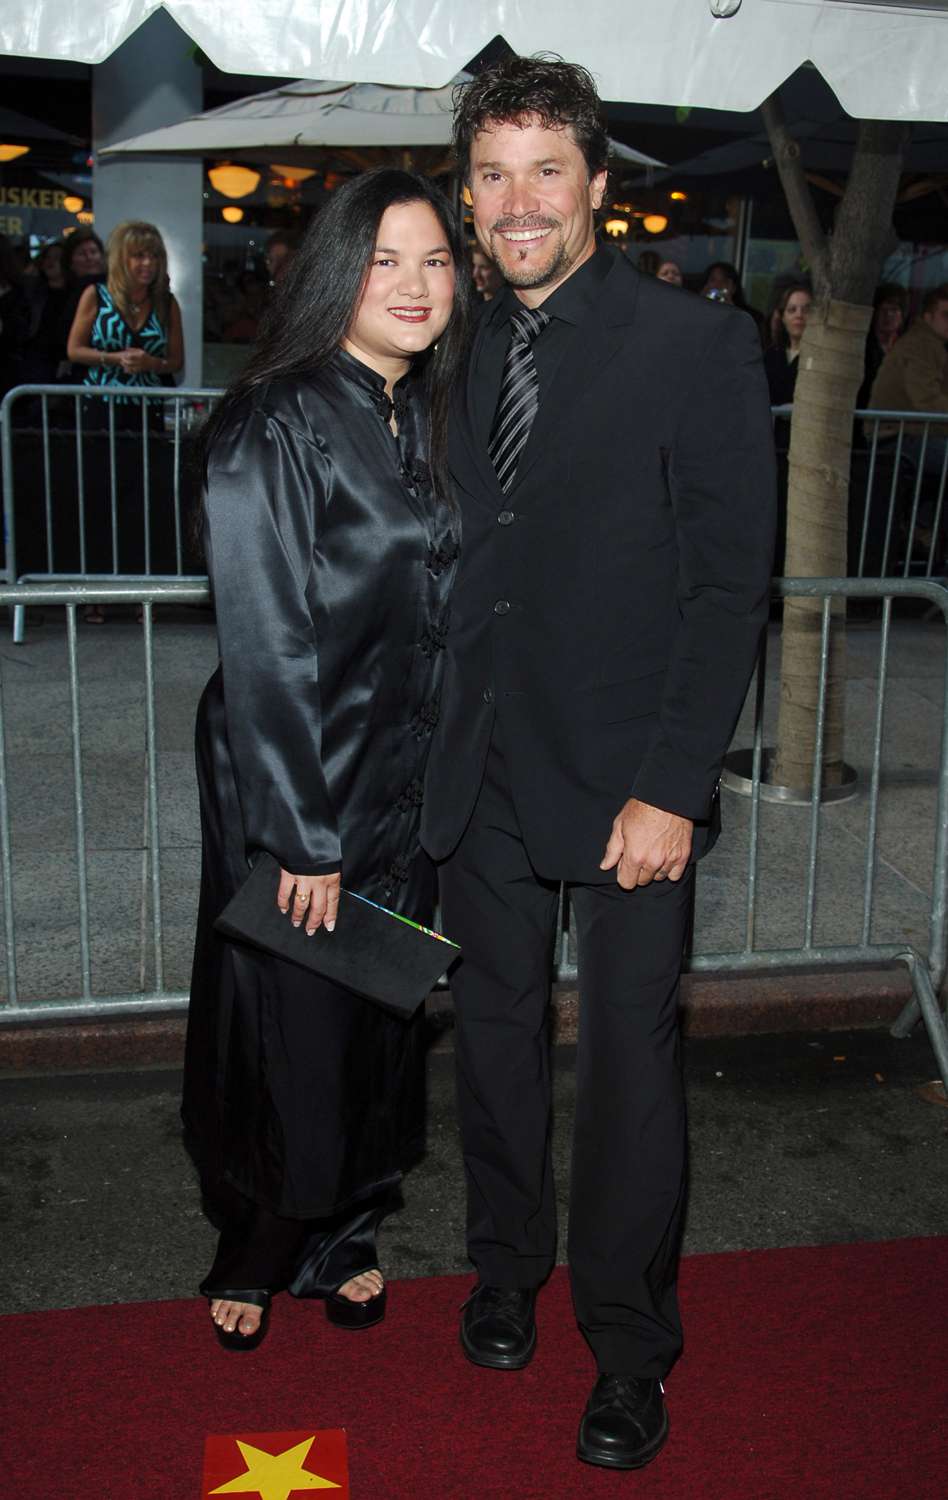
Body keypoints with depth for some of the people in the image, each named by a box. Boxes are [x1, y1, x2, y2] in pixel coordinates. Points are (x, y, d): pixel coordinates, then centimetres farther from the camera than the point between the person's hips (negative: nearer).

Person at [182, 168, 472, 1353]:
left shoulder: (424, 422, 7)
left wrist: (439, 780, 9)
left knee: (379, 1018, 16)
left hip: (402, 787, 7)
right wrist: (301, 833, -19)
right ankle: (251, 1253, 33)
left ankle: (342, 1234, 38)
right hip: (293, 780, -7)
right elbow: (264, 644, -19)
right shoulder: (276, 424, -16)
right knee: (283, 1021, 8)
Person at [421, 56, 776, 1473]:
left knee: (630, 1060, 5)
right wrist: (438, 746, 5)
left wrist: (670, 787, -15)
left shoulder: (699, 346, -8)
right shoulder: (463, 354, 8)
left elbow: (731, 584, -11)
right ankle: (508, 1266, 39)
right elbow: (465, 565, 11)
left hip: (627, 781, -4)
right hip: (483, 771, 5)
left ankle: (629, 1348, 25)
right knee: (496, 1034, 16)